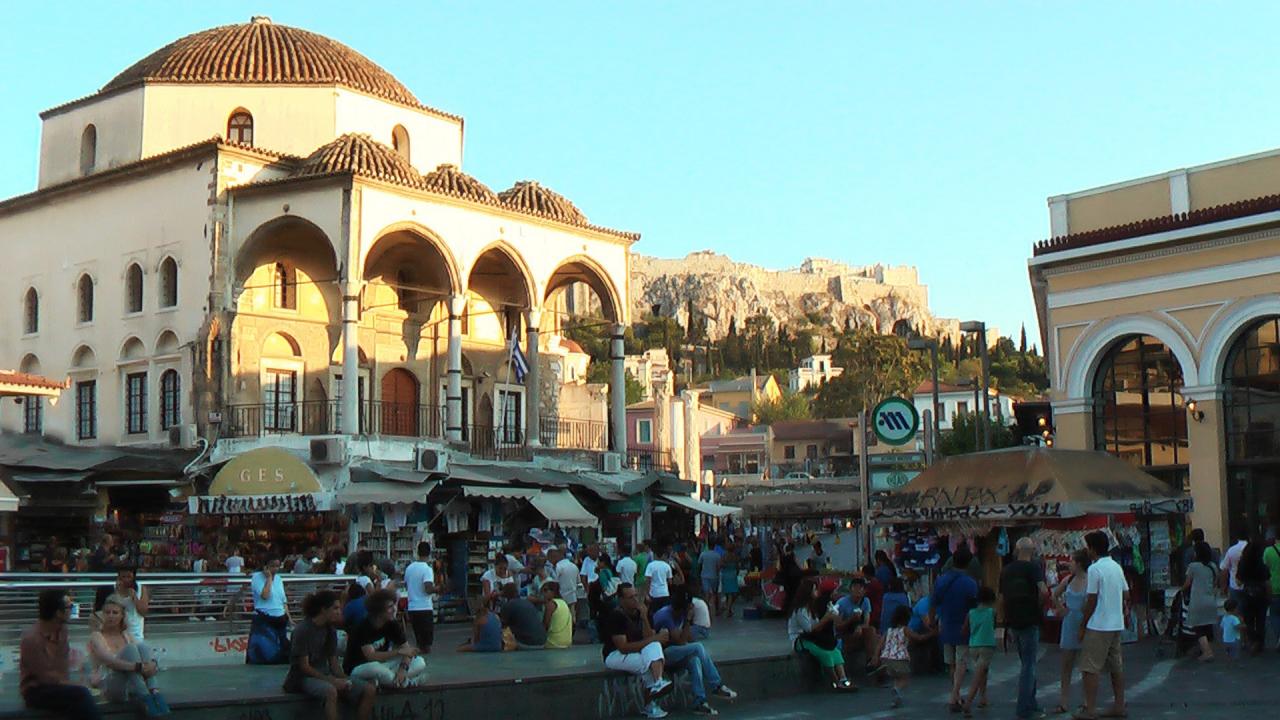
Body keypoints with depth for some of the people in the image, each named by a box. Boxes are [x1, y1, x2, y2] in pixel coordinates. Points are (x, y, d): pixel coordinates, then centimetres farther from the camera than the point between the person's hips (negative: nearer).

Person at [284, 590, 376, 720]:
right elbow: (304, 666, -17)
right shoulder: (303, 630, -13)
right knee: (331, 691, -41)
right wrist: (332, 681, -22)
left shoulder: (330, 630, 9)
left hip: (325, 674, 7)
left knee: (370, 690, -10)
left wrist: (343, 679, -11)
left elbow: (333, 662, 10)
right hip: (304, 677, -7)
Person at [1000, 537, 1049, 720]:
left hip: (1012, 621, 6)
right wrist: (1040, 606, -7)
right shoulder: (1034, 566, -9)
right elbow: (1043, 591, -24)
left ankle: (1031, 703, 25)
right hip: (1029, 620, -6)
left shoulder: (1006, 570, 9)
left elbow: (1001, 599, 12)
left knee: (1026, 663, 19)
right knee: (1029, 665, 0)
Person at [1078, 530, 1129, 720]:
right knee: (1116, 666, 14)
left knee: (1090, 668, -5)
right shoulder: (1117, 567, 10)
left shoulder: (1094, 569, -14)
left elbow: (1091, 601, -14)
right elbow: (1126, 595, 14)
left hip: (1098, 626, -8)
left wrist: (1083, 626, -7)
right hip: (1116, 625, 8)